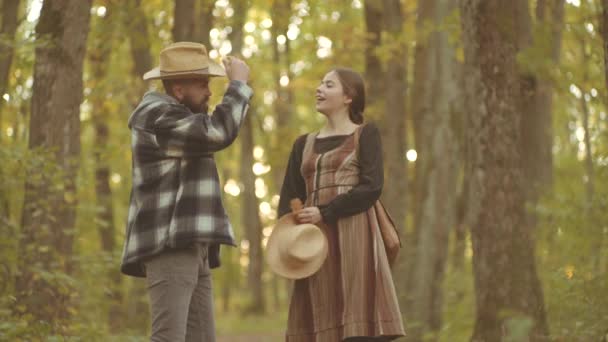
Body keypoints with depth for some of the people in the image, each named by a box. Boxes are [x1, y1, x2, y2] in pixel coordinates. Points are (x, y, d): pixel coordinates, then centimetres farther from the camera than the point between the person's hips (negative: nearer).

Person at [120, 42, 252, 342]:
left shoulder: (173, 116, 23)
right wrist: (238, 83, -9)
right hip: (169, 246, -11)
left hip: (188, 248, 11)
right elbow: (218, 133, -20)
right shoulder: (157, 117, -11)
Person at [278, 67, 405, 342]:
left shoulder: (365, 134, 6)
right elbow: (288, 198, 14)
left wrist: (324, 213, -14)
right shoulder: (304, 144, 19)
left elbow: (371, 188, -7)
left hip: (353, 237, -5)